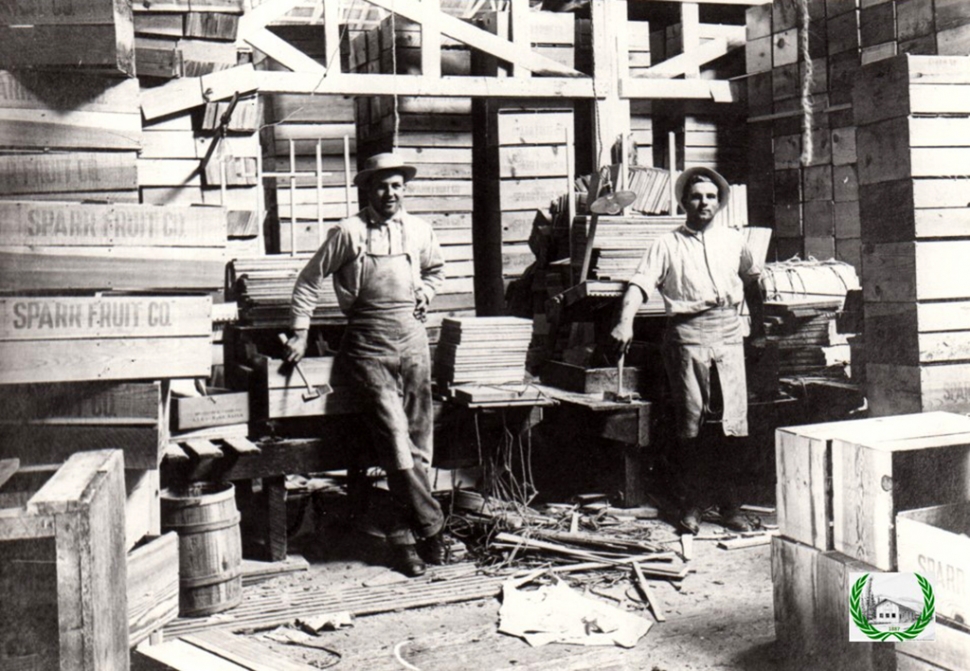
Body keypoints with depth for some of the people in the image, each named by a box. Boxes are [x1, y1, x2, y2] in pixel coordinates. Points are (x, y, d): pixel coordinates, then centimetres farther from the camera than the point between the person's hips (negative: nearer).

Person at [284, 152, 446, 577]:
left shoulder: (419, 231, 11)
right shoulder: (348, 232, -1)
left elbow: (436, 269, 31)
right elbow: (310, 280, 4)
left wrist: (424, 294, 13)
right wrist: (300, 333, 0)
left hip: (411, 337, 4)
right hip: (368, 342, -4)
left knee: (418, 437, 1)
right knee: (393, 429, -15)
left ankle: (401, 532, 10)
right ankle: (430, 525, -8)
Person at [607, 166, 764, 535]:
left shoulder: (733, 240, 16)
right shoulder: (667, 245, 6)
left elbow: (751, 279, 31)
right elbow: (640, 284, -6)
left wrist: (758, 322, 29)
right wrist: (625, 322, -22)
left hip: (729, 332, 3)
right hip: (687, 334, -3)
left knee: (731, 420, -2)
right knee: (691, 423, 0)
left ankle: (727, 504, 10)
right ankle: (690, 505, 10)